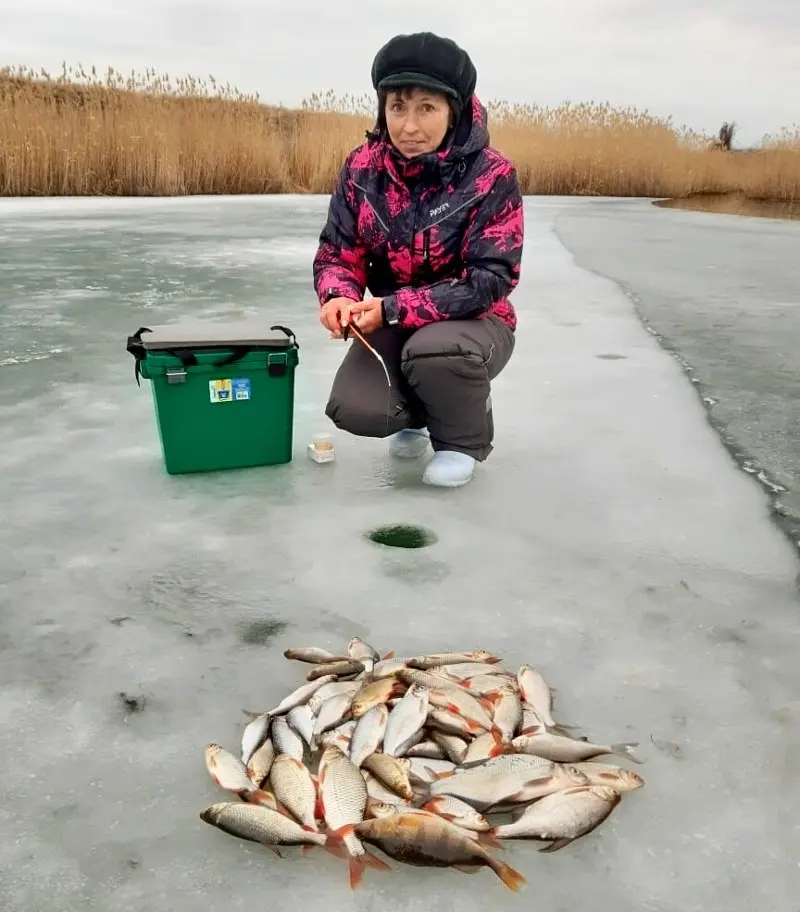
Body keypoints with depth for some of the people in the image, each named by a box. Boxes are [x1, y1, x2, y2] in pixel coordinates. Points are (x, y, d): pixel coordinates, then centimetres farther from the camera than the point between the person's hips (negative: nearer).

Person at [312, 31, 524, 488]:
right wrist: (339, 298, -26)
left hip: (475, 322, -3)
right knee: (355, 410, -22)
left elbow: (488, 281, -23)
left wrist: (393, 309, -30)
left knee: (432, 351, -38)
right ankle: (416, 413, 17)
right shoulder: (362, 168, -7)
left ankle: (464, 438, -3)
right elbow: (337, 253, -2)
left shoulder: (492, 175, -19)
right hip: (392, 324, 3)